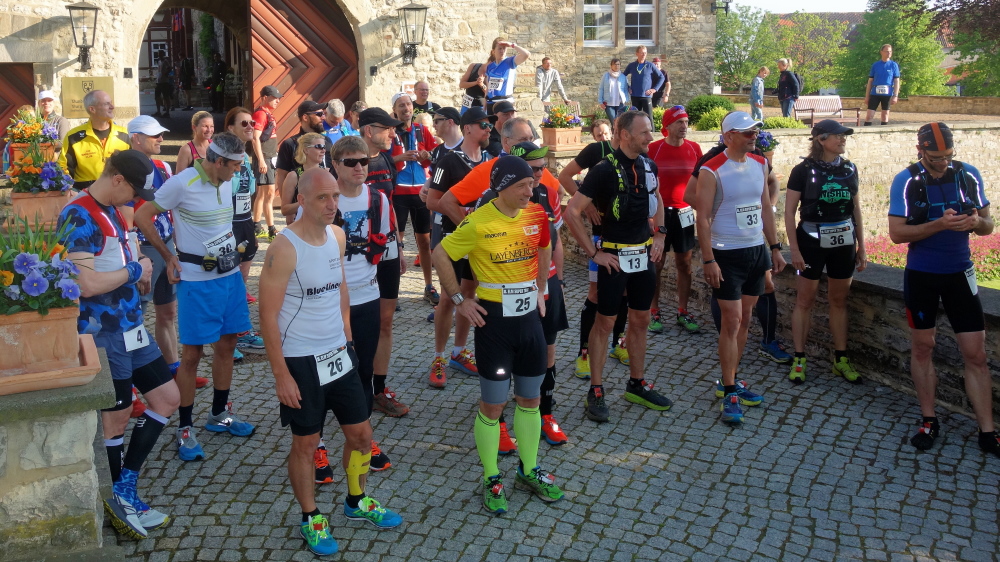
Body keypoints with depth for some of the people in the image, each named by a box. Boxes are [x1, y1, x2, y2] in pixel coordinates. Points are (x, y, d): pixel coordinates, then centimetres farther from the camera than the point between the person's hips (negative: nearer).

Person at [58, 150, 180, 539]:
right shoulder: (80, 217, -18)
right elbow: (88, 284, -26)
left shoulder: (113, 211, 11)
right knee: (117, 417, 4)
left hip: (132, 327, 9)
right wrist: (135, 270, -11)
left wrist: (139, 272, -2)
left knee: (168, 398, 11)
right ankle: (124, 498, 22)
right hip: (103, 334, -9)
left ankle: (124, 492, 16)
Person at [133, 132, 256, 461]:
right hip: (197, 279, -7)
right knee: (192, 353, 0)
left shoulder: (226, 182, 5)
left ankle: (219, 414, 30)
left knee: (227, 345, 14)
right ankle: (185, 428, 12)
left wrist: (231, 250, 11)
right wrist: (168, 257, -5)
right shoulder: (182, 183, -15)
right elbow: (142, 217, -8)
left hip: (230, 273, 7)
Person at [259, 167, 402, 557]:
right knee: (305, 443, 7)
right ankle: (311, 518, 27)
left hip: (338, 353, 7)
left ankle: (357, 502, 37)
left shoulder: (337, 236, 2)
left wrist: (347, 341, 14)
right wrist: (281, 375, -16)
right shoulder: (284, 248, -19)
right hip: (301, 361, -6)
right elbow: (268, 315, -16)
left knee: (361, 433, 14)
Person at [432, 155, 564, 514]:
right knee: (492, 404, 4)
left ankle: (528, 471, 32)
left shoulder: (536, 215, -1)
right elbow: (440, 256, -7)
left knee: (530, 399, 15)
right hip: (494, 319, -5)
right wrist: (459, 300, -7)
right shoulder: (477, 223, -16)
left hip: (529, 316, 5)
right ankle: (492, 481, 21)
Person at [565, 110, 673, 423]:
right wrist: (594, 253, -16)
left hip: (644, 255, 6)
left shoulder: (648, 165, 4)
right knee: (605, 323, 2)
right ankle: (595, 392, 11)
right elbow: (571, 213, -19)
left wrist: (660, 233, 11)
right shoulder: (605, 170, -16)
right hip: (615, 257, -6)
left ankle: (637, 385, 27)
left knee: (640, 320, 13)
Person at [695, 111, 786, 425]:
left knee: (744, 320, 11)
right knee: (731, 322, -6)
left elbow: (766, 209, 14)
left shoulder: (760, 164, 7)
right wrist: (708, 260, -18)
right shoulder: (712, 170, -13)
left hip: (756, 251, 7)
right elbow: (703, 218, -14)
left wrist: (775, 248, 11)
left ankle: (729, 381, 24)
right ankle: (730, 393, 3)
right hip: (727, 255, -6)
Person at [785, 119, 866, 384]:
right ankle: (799, 360, 9)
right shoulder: (803, 170, -8)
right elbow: (789, 213, -8)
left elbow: (857, 210, 11)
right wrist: (794, 250, -12)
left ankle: (840, 359, 19)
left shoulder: (849, 169, 5)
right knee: (804, 300, 1)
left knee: (839, 301, 10)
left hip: (843, 243, 4)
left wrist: (861, 247, 10)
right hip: (811, 241, -4)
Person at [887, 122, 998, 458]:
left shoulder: (968, 175, -1)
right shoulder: (906, 182, -9)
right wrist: (939, 224, -27)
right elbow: (897, 233, -13)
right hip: (921, 276, -1)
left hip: (959, 274, 2)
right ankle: (929, 422, 23)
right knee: (922, 347, 9)